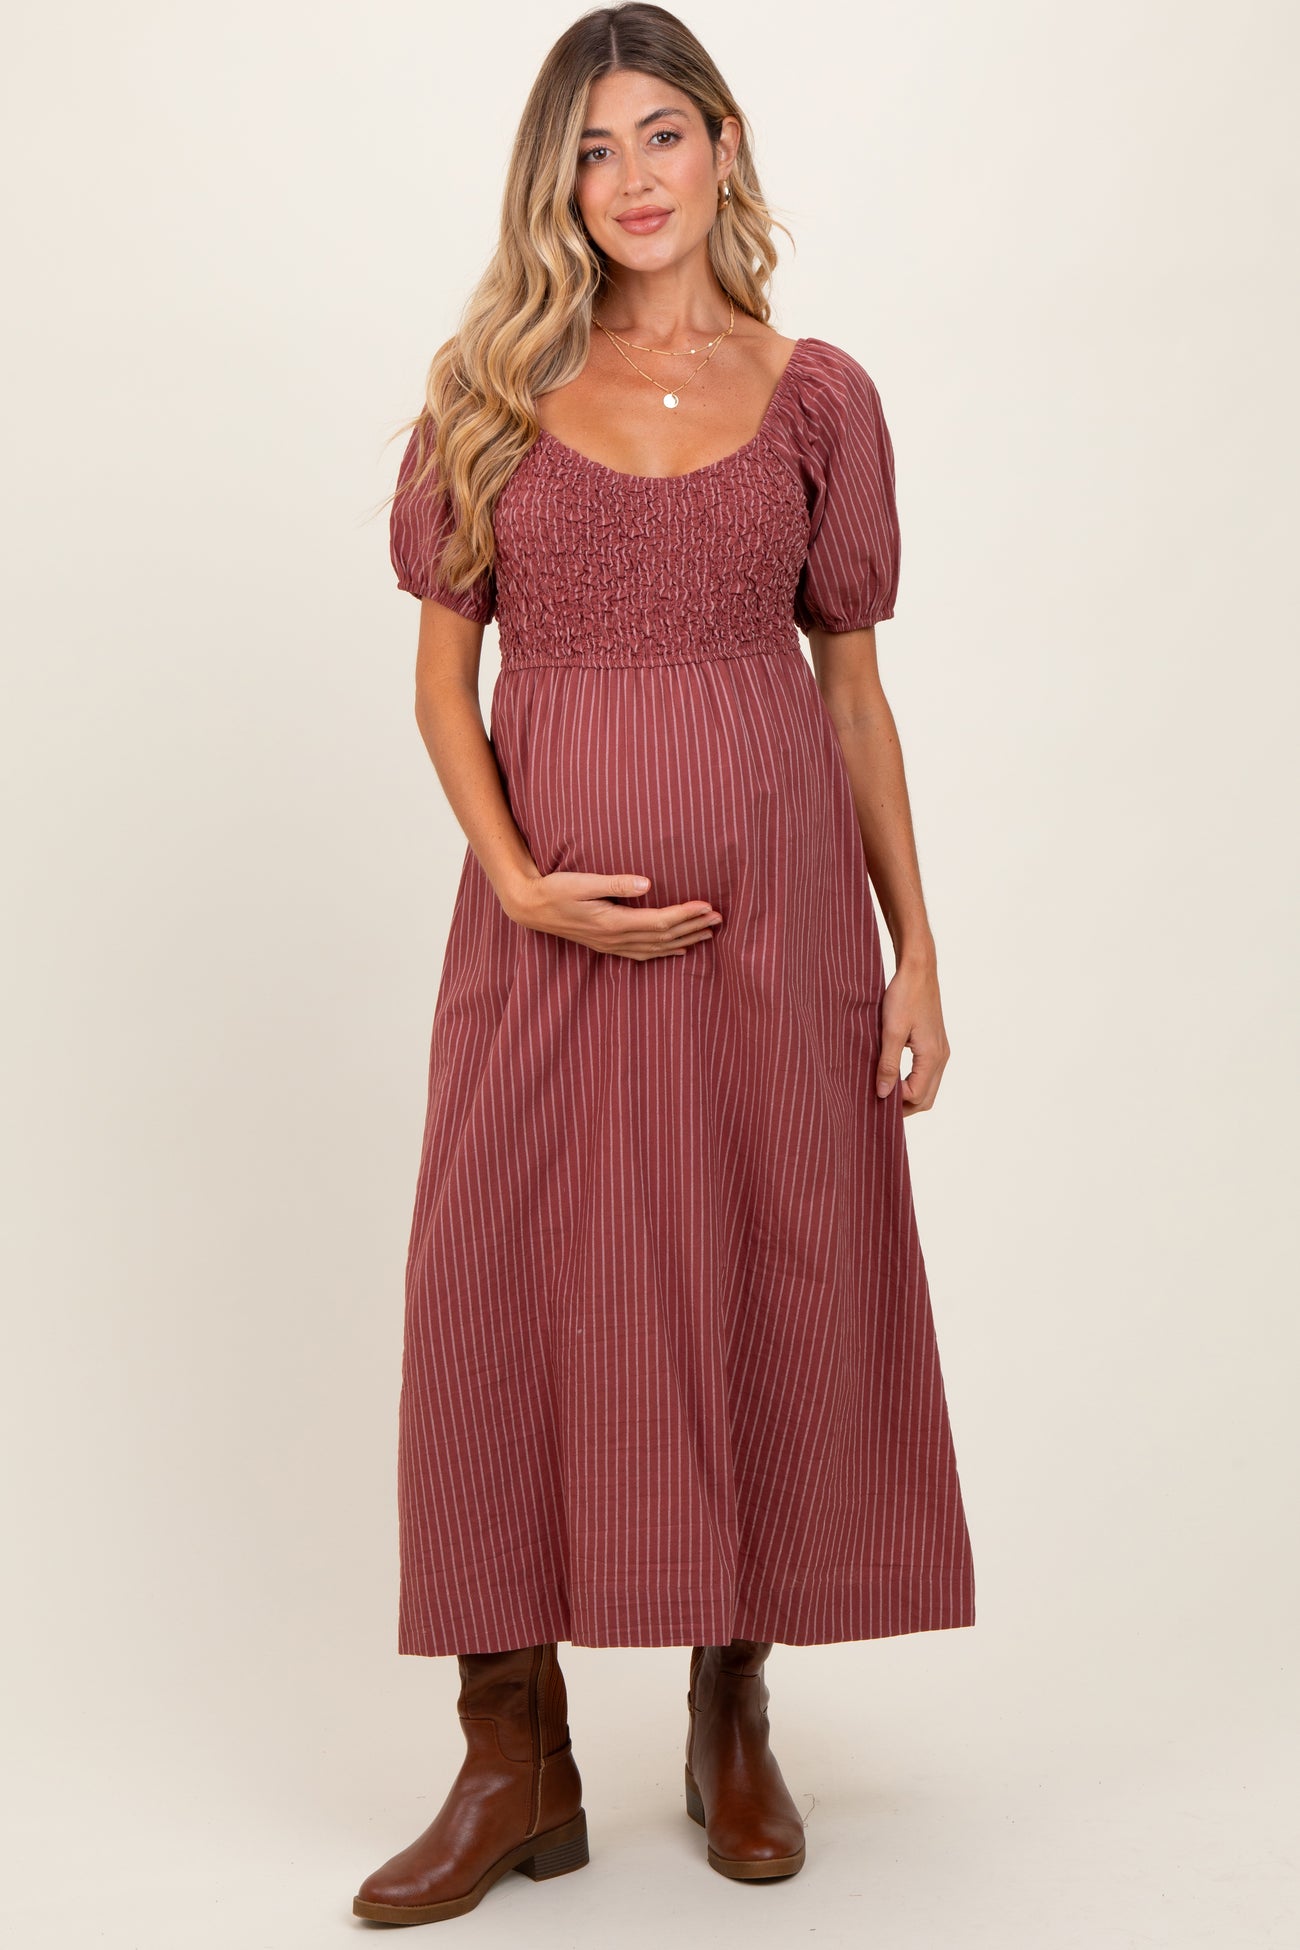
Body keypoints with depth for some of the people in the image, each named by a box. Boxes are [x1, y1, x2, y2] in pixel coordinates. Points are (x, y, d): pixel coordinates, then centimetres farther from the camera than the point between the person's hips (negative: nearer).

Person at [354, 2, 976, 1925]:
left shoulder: (818, 396, 6)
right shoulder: (493, 387, 6)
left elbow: (853, 682, 7)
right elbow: (444, 670, 5)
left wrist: (915, 950, 3)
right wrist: (521, 879, -12)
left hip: (775, 896, 0)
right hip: (552, 906, 0)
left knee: (776, 1285, 5)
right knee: (510, 1288, -1)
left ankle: (735, 1726, 24)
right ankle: (517, 1766, 13)